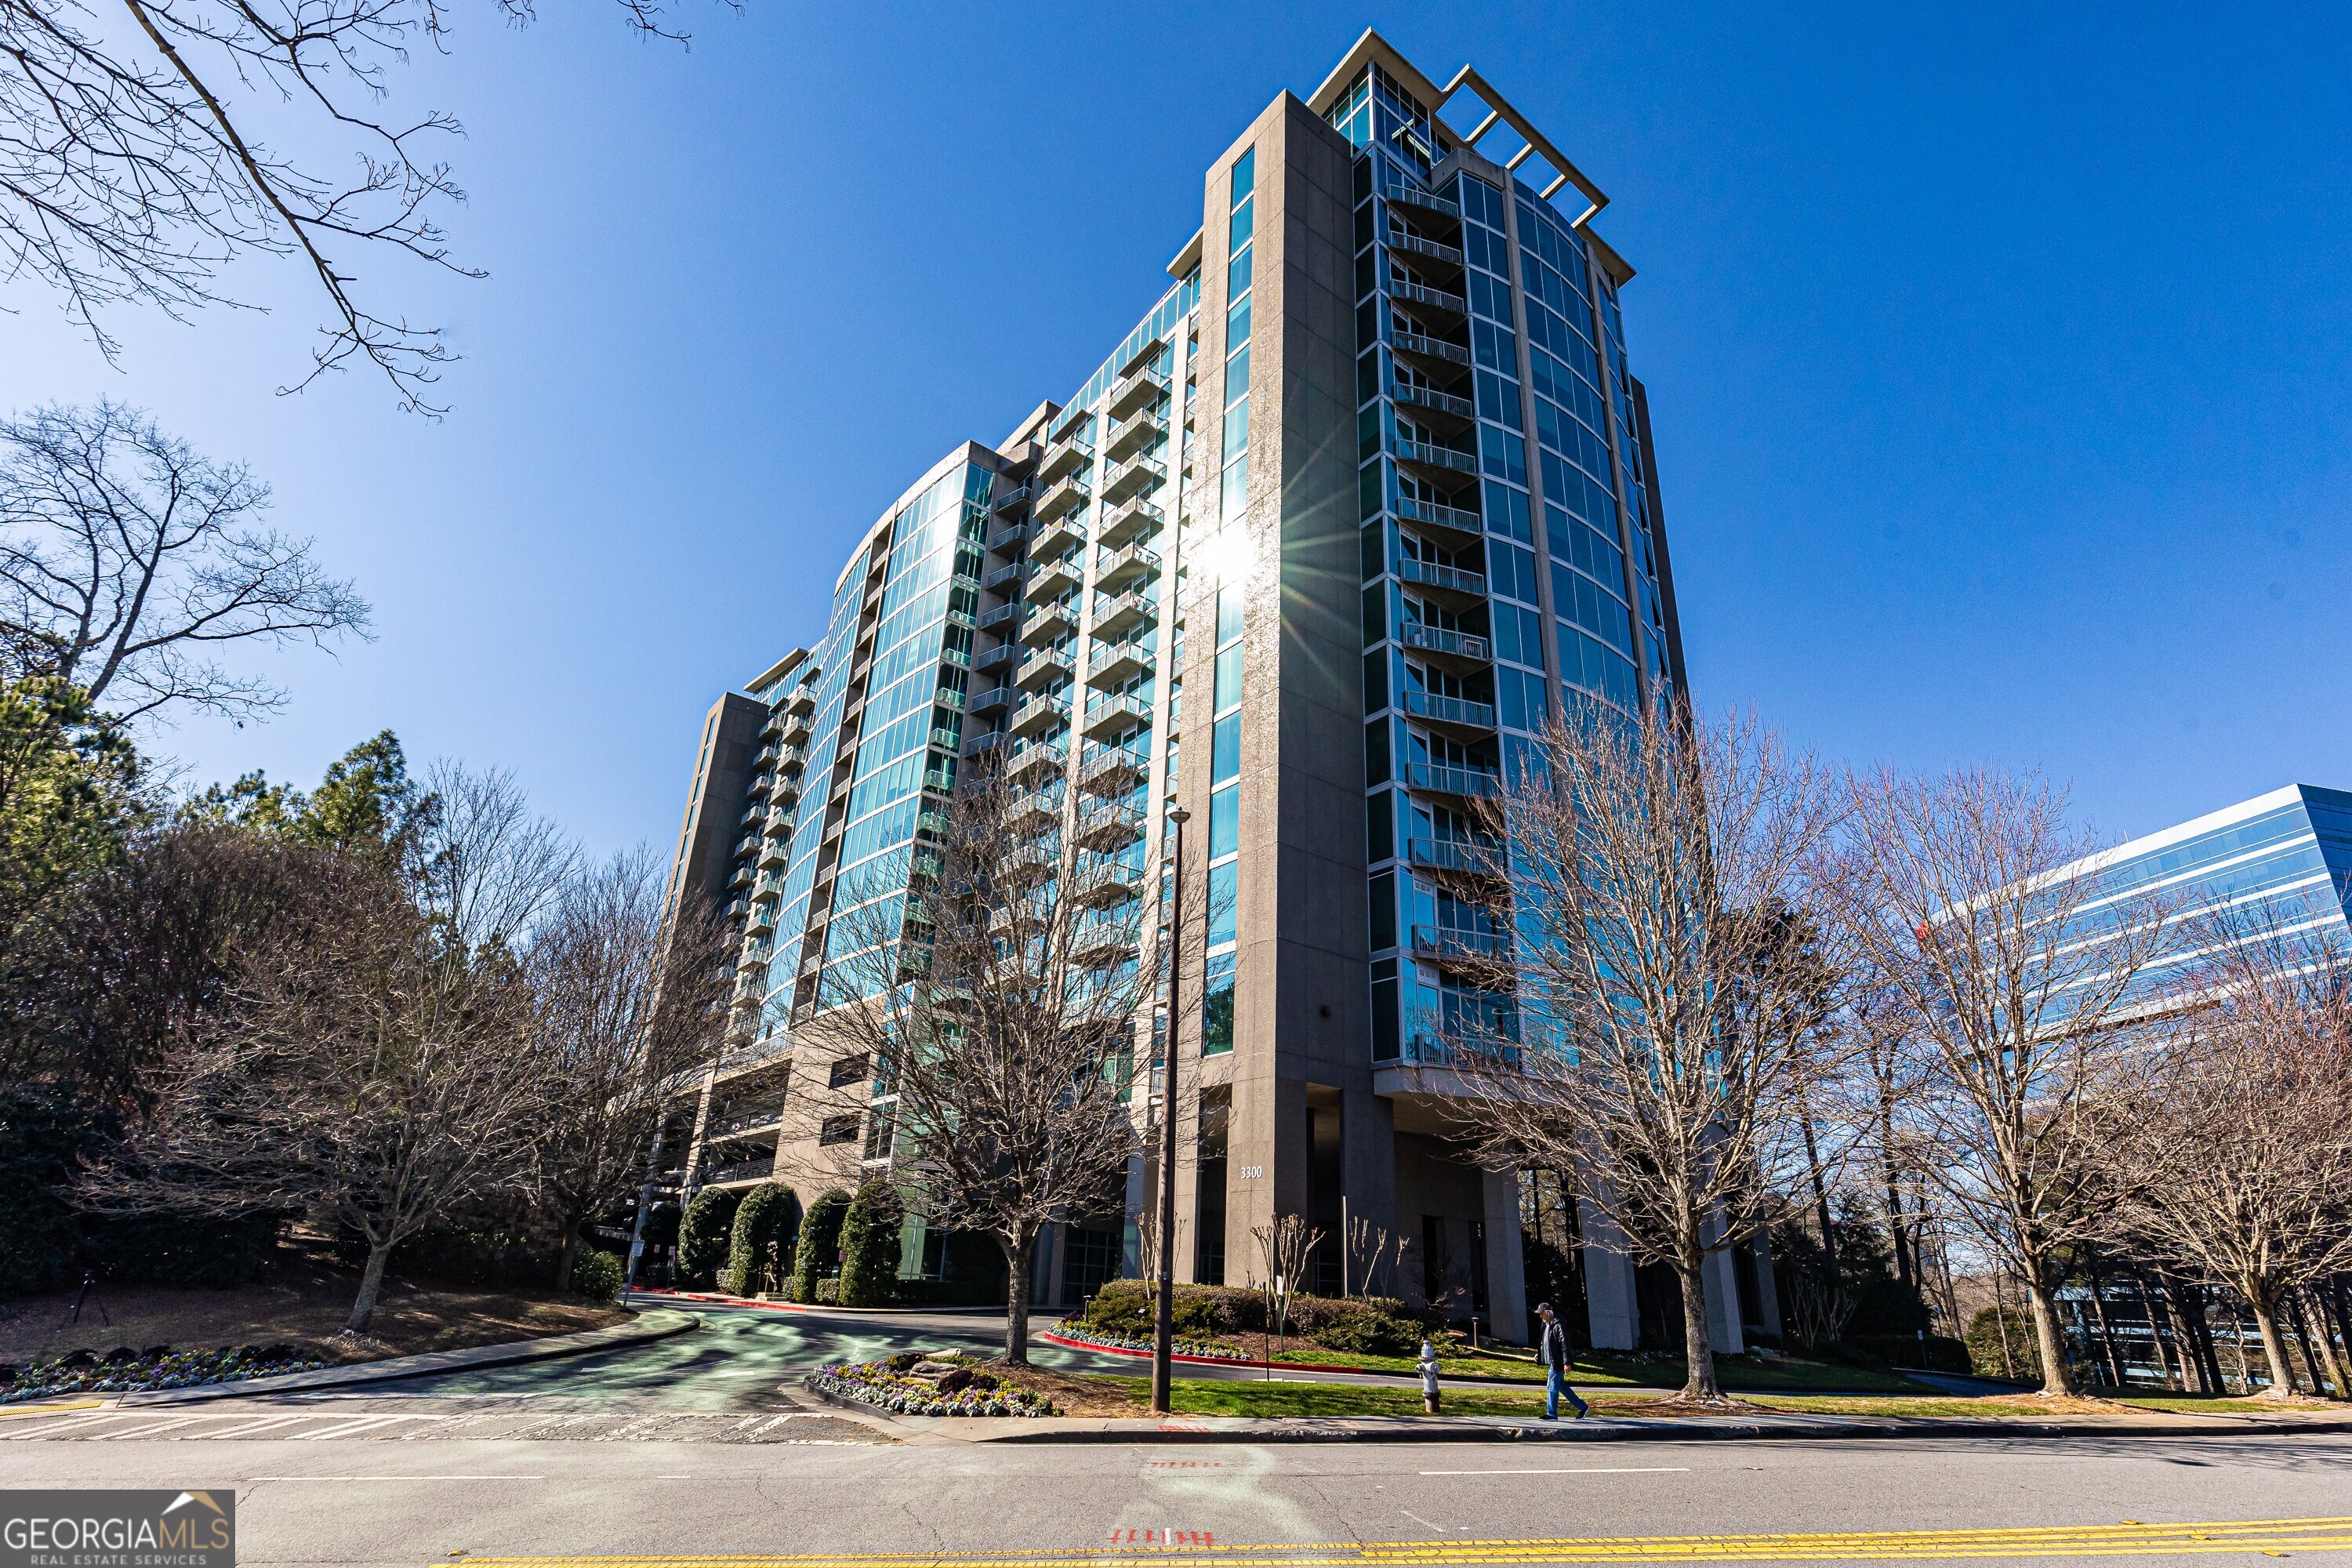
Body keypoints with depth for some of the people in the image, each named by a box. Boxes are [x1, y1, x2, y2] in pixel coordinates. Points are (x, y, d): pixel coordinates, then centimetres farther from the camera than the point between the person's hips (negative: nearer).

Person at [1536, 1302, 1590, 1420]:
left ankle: (1552, 1414, 2)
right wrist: (1539, 1353, 13)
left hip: (1557, 1363, -10)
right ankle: (1583, 1407, 25)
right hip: (1551, 1362, 10)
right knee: (1561, 1386, 15)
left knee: (1552, 1387, -6)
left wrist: (1566, 1363, -22)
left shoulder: (1558, 1326, -17)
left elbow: (1565, 1345, -20)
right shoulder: (1546, 1325, 13)